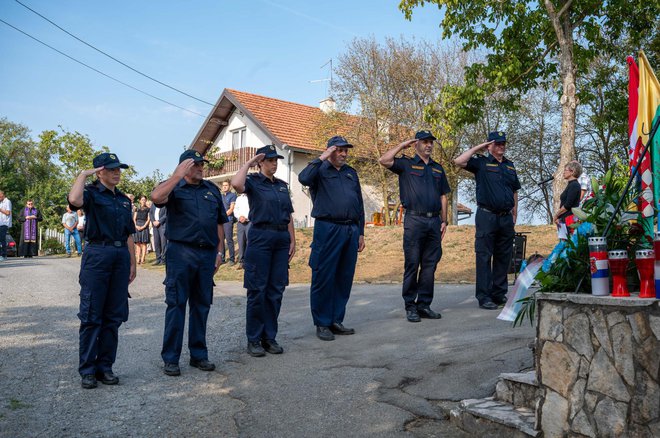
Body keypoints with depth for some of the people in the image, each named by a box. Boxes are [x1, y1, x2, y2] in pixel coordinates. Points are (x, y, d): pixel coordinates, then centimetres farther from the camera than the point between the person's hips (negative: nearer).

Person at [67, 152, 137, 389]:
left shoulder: (124, 200, 17)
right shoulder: (91, 193, 0)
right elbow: (74, 200, -26)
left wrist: (132, 263, 14)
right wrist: (83, 174, -12)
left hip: (121, 256, 6)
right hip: (97, 254, -6)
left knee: (114, 316, 8)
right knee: (91, 316, -1)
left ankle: (105, 366, 17)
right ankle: (87, 370, 8)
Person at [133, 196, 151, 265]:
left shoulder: (148, 209, 9)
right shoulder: (137, 209, 17)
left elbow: (148, 219, 1)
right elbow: (134, 219, 12)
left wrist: (143, 226, -12)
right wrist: (136, 226, -6)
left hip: (144, 226, -3)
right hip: (137, 226, 3)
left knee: (144, 243, -6)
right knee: (137, 243, -1)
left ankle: (142, 260, -8)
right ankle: (138, 259, 0)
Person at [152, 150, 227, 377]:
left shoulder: (212, 189, 16)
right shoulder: (174, 187, 2)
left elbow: (219, 223, 17)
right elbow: (156, 197, -22)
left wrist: (218, 252, 10)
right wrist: (178, 176, -16)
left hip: (207, 253, 5)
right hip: (181, 252, -4)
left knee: (202, 305, 10)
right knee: (176, 305, -1)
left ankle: (198, 354, 21)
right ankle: (170, 358, 8)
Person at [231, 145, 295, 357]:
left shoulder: (282, 185, 17)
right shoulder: (253, 182, 0)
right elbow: (236, 184, -25)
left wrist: (292, 240, 11)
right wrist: (248, 163, -11)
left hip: (282, 238, 6)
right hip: (260, 237, -6)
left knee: (276, 290, 7)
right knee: (257, 290, -1)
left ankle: (270, 337, 17)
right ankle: (253, 339, 8)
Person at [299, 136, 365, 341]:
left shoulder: (351, 173, 20)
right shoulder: (320, 170, 3)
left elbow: (359, 204, 22)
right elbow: (304, 178, -21)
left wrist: (360, 232, 17)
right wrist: (322, 158, -11)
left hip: (351, 230, 6)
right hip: (327, 229, -6)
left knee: (344, 278, 9)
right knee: (324, 278, -2)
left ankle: (336, 320, 19)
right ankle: (322, 323, 8)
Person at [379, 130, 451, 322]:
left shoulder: (438, 169, 19)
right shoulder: (406, 164, 5)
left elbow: (443, 196, 19)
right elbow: (384, 160, -12)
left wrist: (444, 221, 10)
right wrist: (402, 146, -2)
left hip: (434, 221, 5)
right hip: (414, 220, -5)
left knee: (430, 265, 6)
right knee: (412, 265, -1)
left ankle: (424, 304, 15)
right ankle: (410, 306, 5)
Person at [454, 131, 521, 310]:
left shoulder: (509, 165, 17)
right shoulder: (481, 163, 1)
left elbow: (514, 191, 22)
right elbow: (459, 161, -15)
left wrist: (514, 214, 17)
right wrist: (478, 148, -7)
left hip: (506, 218, 6)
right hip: (487, 216, -6)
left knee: (504, 258, 10)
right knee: (484, 257, -3)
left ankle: (499, 294, 20)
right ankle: (484, 297, 1)